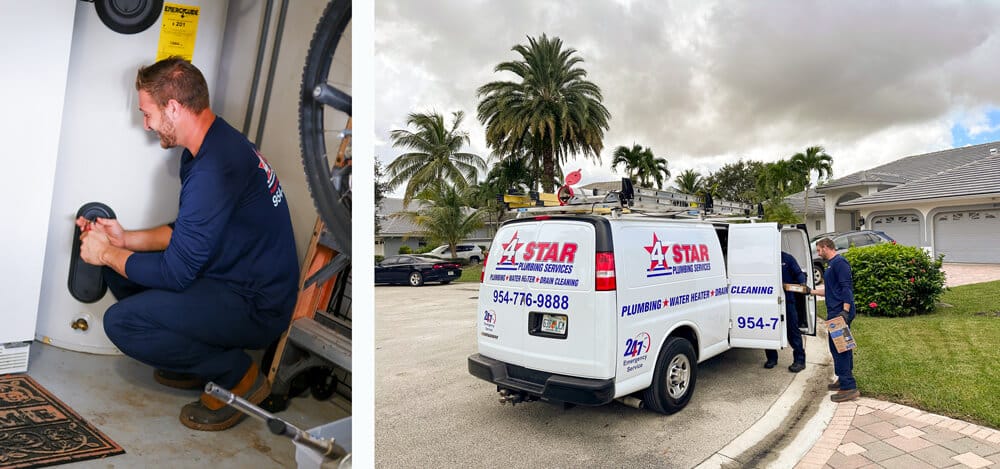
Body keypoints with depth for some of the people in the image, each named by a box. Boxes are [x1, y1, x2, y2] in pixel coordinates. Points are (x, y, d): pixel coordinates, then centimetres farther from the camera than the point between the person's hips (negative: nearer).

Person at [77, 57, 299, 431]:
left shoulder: (214, 169, -26)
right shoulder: (211, 145, 7)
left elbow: (175, 273, -21)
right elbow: (185, 232, 19)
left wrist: (108, 253, -4)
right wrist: (125, 240, 8)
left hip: (258, 307, -10)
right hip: (234, 280, 10)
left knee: (121, 321, -17)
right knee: (120, 269, 12)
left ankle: (238, 375, -1)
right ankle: (194, 361, 19)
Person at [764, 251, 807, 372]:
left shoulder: (787, 258, 2)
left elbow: (799, 273, 4)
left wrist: (802, 283, -15)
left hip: (787, 300, -2)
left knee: (792, 329, 1)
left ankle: (799, 360, 8)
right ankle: (771, 358, 20)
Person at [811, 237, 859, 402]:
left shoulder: (839, 262, -11)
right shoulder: (831, 264, 20)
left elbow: (847, 287, -20)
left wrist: (845, 311, -25)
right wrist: (812, 291, 29)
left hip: (840, 312, -10)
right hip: (835, 312, 10)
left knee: (839, 348, -10)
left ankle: (849, 388, -8)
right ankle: (844, 380, 26)